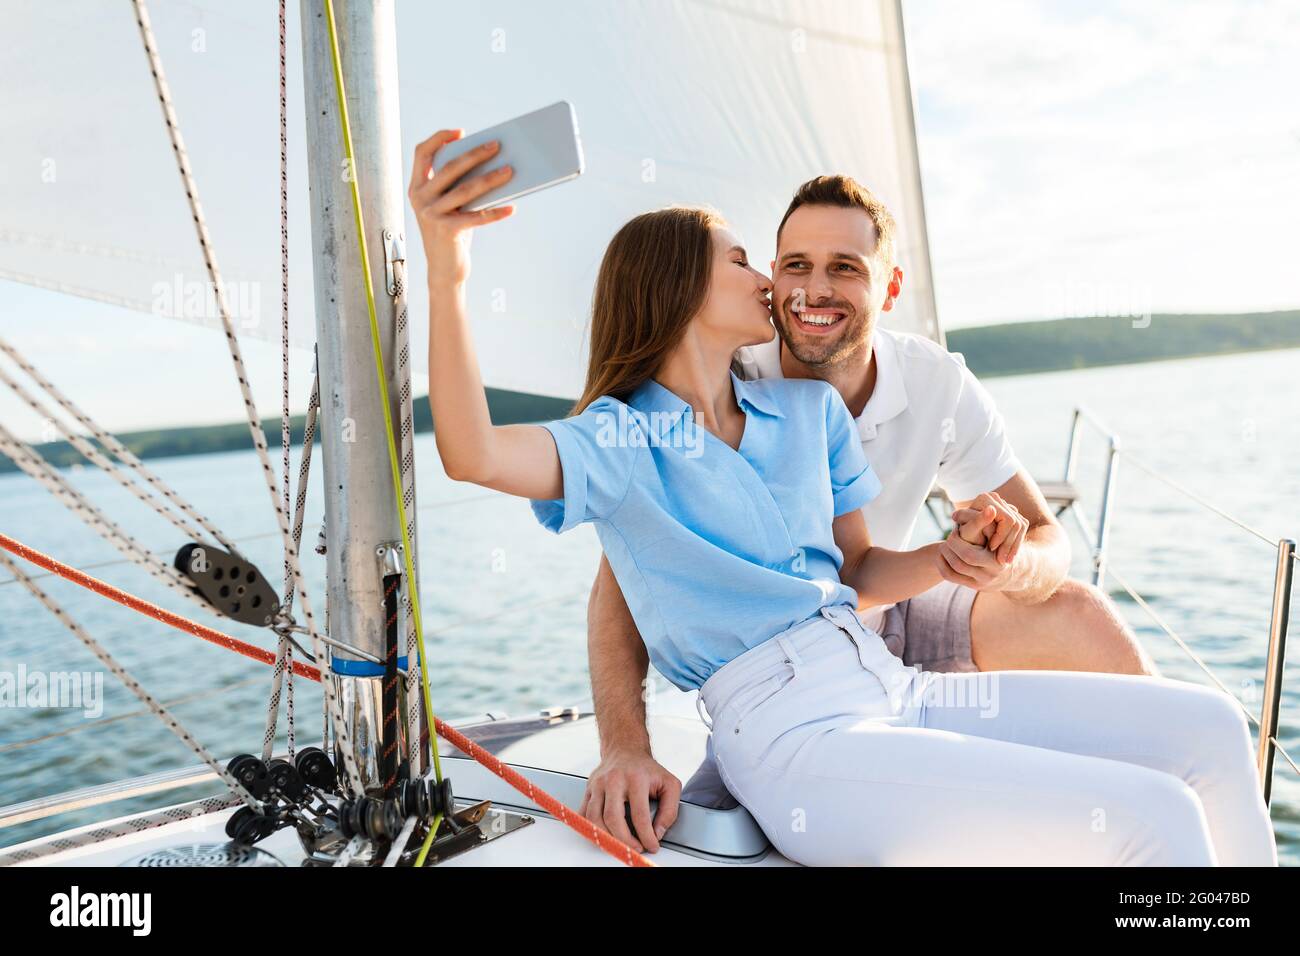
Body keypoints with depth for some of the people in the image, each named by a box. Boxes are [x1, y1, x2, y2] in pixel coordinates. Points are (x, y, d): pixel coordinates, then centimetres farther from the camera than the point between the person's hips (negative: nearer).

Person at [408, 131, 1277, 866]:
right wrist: (448, 272, -35)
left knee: (1211, 728, 4)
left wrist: (952, 553, -3)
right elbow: (475, 454, -23)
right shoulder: (621, 438, -3)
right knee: (1156, 819, -18)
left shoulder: (808, 409, 16)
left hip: (894, 689, 7)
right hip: (795, 739, -7)